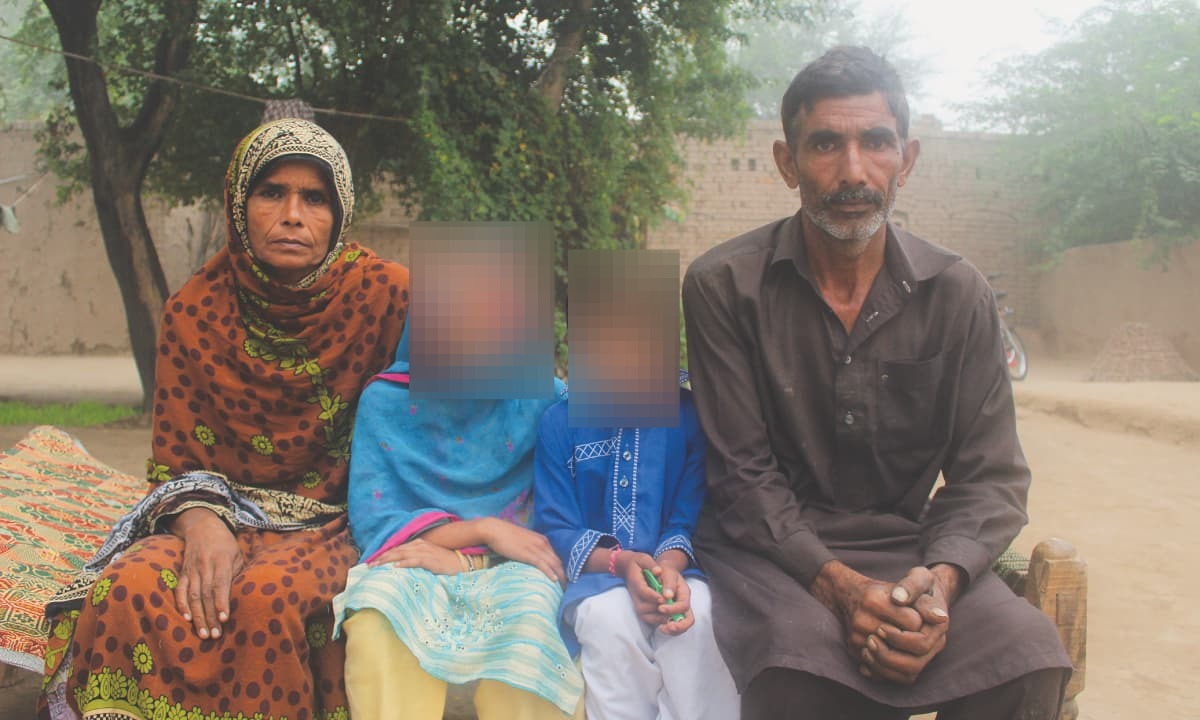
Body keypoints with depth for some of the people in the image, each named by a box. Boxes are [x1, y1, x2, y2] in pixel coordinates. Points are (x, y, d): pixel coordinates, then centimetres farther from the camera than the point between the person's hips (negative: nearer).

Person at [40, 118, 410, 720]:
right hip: (225, 515, 3)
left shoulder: (385, 296, -7)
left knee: (265, 596, -35)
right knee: (132, 587, -29)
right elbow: (175, 461, 4)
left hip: (333, 524, -2)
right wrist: (200, 520, -18)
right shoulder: (193, 314, 1)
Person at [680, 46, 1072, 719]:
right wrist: (837, 585, -22)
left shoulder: (958, 293, 0)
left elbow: (991, 476, 1)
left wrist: (941, 579, -20)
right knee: (802, 657, -34)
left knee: (1030, 654, -24)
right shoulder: (723, 286, -7)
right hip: (771, 547, -2)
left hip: (905, 546, 3)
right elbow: (744, 474, -8)